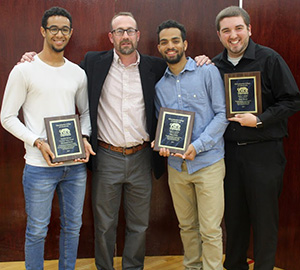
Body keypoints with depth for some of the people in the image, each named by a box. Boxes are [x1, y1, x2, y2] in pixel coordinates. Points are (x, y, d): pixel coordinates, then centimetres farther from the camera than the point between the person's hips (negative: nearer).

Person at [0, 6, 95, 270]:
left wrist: (84, 137, -1)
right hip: (40, 166, -4)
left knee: (72, 226, 15)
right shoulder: (24, 70, -4)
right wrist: (37, 142, -15)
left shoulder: (78, 73, 8)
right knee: (37, 230, 7)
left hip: (75, 164, 4)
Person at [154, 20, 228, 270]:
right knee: (187, 225, 15)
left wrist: (197, 146, -17)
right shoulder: (159, 85, 10)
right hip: (176, 165, 4)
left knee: (210, 230, -2)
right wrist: (162, 144, -7)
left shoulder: (208, 72, -4)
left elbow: (222, 114, -7)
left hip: (207, 162, -4)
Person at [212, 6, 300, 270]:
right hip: (228, 151, 4)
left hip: (263, 151, -4)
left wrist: (259, 120, -17)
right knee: (233, 213, 14)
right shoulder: (215, 65, 8)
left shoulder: (269, 59, -6)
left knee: (264, 215, 5)